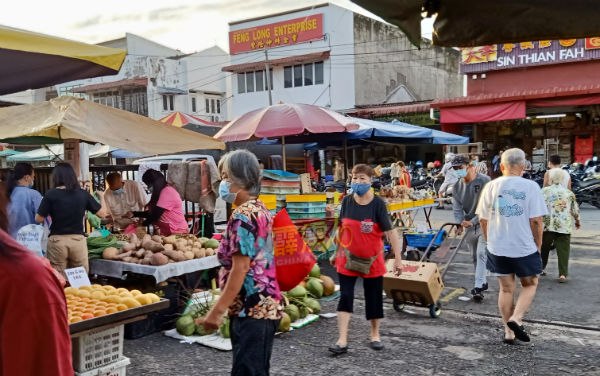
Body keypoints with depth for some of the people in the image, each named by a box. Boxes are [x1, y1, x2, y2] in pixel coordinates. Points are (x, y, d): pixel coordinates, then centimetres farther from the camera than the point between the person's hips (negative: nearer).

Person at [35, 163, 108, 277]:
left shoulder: (50, 195, -6)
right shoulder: (83, 194, -1)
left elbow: (38, 219, -3)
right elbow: (102, 213, 5)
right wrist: (102, 197, 21)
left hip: (57, 240, -1)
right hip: (78, 240, 1)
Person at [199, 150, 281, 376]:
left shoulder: (242, 216, -17)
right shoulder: (259, 209, 12)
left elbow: (240, 268, -21)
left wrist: (217, 311, -17)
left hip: (251, 309, -10)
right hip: (265, 305, 10)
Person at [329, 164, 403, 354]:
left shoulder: (378, 203, -11)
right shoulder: (347, 201, -3)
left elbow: (390, 231, -13)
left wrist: (398, 258, -17)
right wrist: (337, 252, 14)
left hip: (372, 259, -1)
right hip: (348, 258, 2)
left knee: (374, 297, 11)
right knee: (345, 297, -4)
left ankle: (375, 335, 30)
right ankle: (342, 340, 0)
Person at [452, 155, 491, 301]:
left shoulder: (484, 181, -14)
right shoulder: (457, 186, 4)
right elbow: (457, 207, 0)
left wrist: (473, 221, -24)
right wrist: (461, 222, -18)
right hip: (468, 225, 6)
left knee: (481, 254, -14)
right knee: (475, 257, 14)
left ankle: (478, 287, -16)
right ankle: (483, 282, 29)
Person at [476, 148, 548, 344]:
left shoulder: (491, 186, -1)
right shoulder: (531, 186, -10)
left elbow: (483, 219, 4)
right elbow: (537, 220, -10)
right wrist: (538, 245, 4)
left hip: (497, 248, 3)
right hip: (525, 248, -3)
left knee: (506, 288, 15)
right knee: (530, 285, 18)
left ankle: (509, 331, 20)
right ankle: (516, 319, -1)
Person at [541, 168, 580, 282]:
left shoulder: (544, 191, -1)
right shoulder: (569, 193, 8)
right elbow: (575, 211, 14)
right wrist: (577, 221, 31)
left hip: (547, 225, -1)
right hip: (564, 226, 1)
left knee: (544, 247, 18)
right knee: (563, 250, 1)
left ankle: (542, 268, 26)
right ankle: (563, 274, -5)